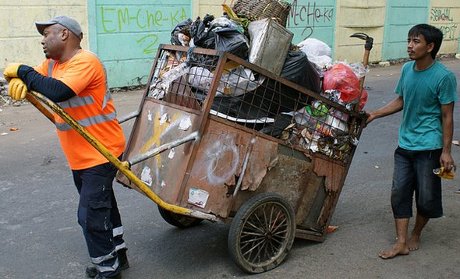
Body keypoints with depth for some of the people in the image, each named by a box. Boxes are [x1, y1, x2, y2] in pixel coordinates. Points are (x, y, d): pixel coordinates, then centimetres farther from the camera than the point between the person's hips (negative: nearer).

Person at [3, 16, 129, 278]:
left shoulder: (85, 61, -21)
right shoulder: (53, 64, 8)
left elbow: (57, 91, -35)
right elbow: (28, 77, 13)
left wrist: (22, 71, -22)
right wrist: (17, 80, -11)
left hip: (101, 153, -10)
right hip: (79, 155, 10)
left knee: (91, 215, -8)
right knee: (102, 206, 21)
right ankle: (116, 254, 37)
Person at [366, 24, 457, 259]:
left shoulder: (444, 77, -15)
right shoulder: (407, 69, 2)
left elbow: (447, 116, -11)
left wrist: (446, 151, -12)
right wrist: (375, 114, 7)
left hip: (429, 147, -5)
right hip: (405, 143, 5)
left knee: (426, 197, 7)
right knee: (399, 192, 4)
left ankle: (415, 235, 30)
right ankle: (401, 242, 11)